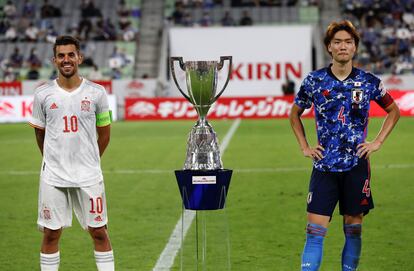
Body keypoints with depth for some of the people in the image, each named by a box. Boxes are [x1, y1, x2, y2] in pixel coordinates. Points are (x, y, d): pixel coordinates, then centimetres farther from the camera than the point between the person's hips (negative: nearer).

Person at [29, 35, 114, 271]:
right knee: (51, 234, 5)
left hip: (89, 175, 0)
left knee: (99, 231, 4)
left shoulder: (96, 93, -1)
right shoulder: (43, 94, 0)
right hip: (53, 175, 0)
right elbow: (40, 133, 12)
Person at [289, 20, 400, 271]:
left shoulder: (369, 82, 1)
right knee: (315, 230, -7)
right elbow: (295, 114, 17)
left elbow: (394, 111, 16)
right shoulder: (314, 81, 1)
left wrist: (378, 142, 6)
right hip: (324, 165, 0)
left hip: (356, 164, 1)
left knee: (354, 229, 7)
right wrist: (305, 147, 7)